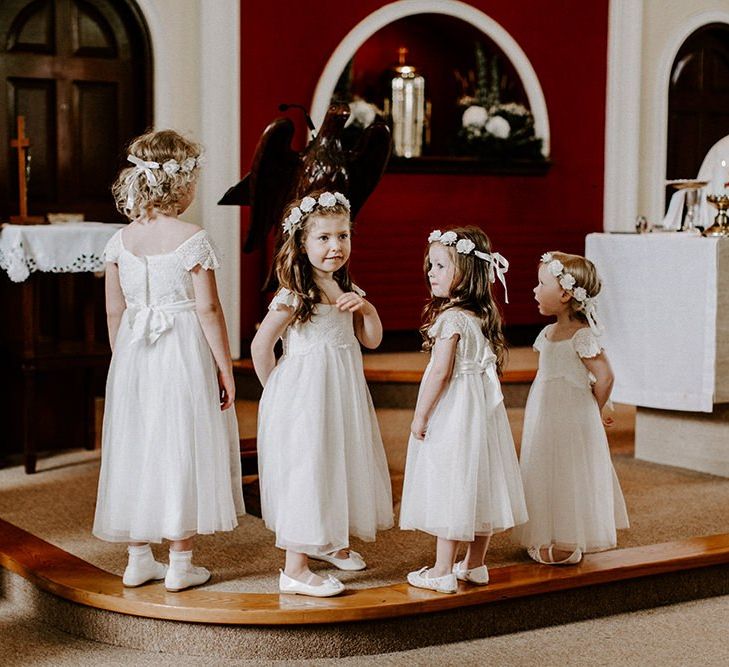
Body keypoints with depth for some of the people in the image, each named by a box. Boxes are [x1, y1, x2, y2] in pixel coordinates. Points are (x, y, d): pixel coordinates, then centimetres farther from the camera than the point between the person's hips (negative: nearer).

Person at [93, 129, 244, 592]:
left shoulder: (121, 240, 3)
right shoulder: (192, 238, -11)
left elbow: (114, 310, 6)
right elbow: (208, 308, -13)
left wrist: (123, 359, 17)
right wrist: (225, 368, -6)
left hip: (133, 354, 5)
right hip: (185, 352, -5)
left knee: (136, 447, 12)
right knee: (182, 449, 3)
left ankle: (139, 559, 21)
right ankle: (181, 564, 9)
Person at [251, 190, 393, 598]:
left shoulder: (347, 291, 8)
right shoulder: (294, 295, -16)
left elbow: (372, 340, 10)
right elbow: (261, 345, -14)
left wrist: (366, 308, -8)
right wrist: (276, 390, -4)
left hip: (343, 394, 8)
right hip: (304, 396, -8)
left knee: (339, 465, 19)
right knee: (304, 471, -6)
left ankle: (327, 542, 40)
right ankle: (295, 569, 0)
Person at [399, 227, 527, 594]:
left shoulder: (451, 318, -18)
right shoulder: (482, 315, 8)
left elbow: (440, 372, -20)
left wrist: (420, 415, -11)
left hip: (451, 412, -9)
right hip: (481, 409, 9)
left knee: (450, 485, -4)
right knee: (478, 486, 13)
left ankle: (443, 572, 2)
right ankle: (475, 564, 23)